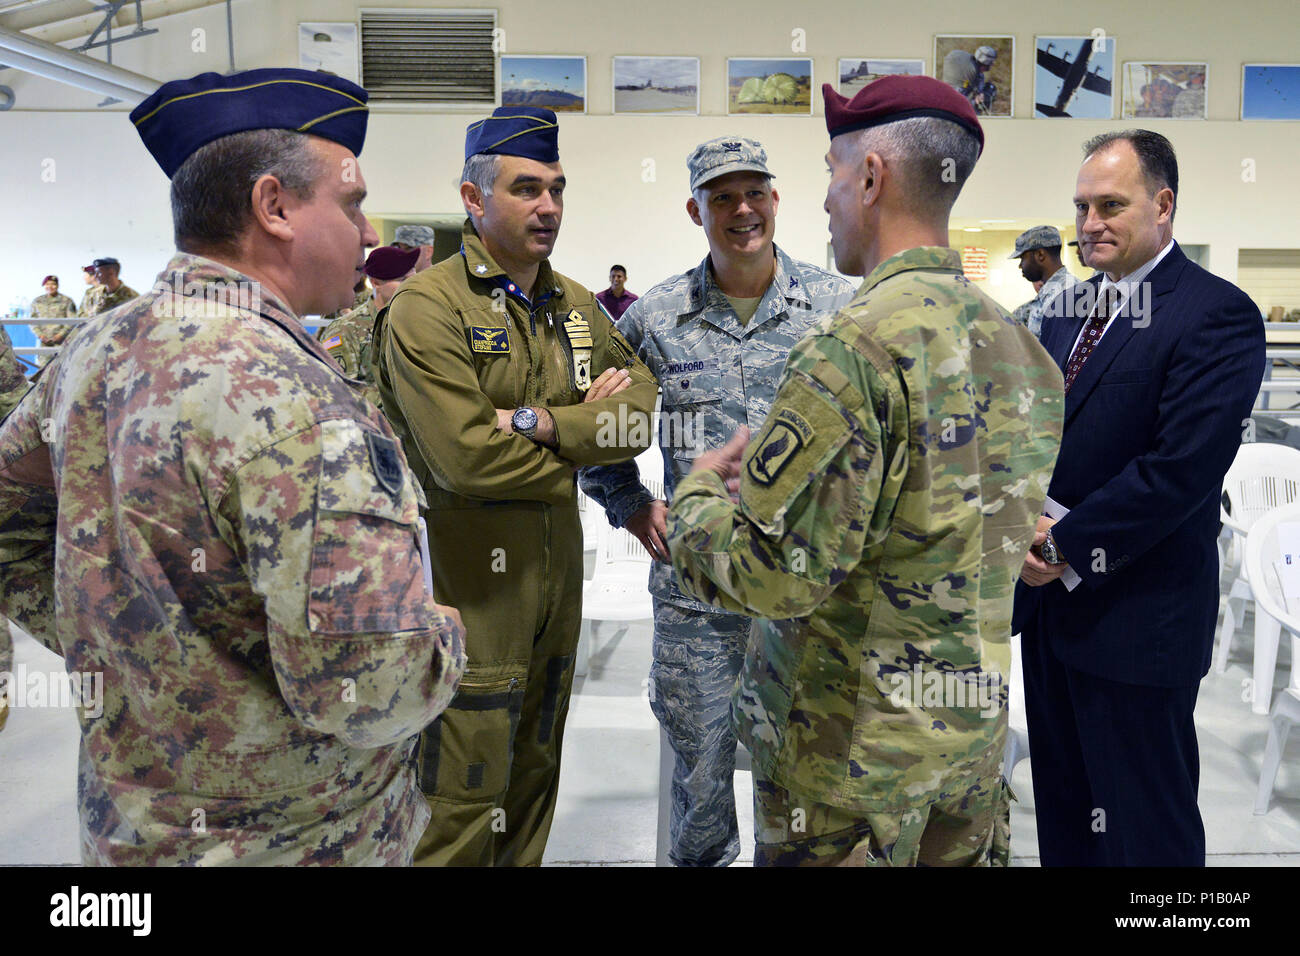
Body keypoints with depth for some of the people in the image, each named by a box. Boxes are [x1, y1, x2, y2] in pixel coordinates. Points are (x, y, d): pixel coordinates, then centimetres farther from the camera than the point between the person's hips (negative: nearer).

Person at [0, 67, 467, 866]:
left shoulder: (96, 349, -2)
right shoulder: (291, 398, -30)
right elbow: (365, 692, -33)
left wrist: (102, 641, 10)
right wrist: (444, 635, -13)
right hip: (289, 839, -7)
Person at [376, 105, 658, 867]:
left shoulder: (576, 304, 10)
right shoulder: (428, 307, -12)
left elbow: (642, 418, 1)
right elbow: (467, 457, -23)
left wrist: (544, 423, -16)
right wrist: (585, 434, -9)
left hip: (559, 567, 7)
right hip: (470, 578, -7)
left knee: (536, 774, 20)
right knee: (467, 798, 3)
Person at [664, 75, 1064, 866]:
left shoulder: (855, 349, -24)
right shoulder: (1022, 348, 3)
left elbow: (770, 576, -25)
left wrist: (698, 491, -4)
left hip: (852, 744, -7)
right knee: (958, 852, 23)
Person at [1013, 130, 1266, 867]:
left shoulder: (1217, 314, -11)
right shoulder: (1069, 308, 12)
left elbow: (1181, 468, -20)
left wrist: (1066, 545, -15)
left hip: (1137, 612, -7)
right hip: (1049, 597, 7)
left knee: (1143, 832, 8)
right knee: (1063, 812, 20)